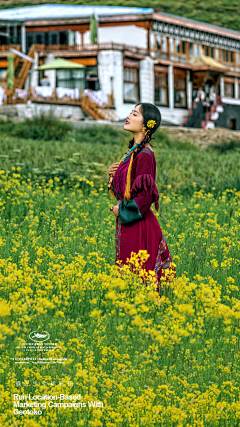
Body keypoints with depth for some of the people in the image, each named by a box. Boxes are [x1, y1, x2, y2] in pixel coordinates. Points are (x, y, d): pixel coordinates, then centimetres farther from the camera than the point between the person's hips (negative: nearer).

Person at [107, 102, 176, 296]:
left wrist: (122, 209, -12)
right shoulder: (134, 151, 11)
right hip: (127, 223, 9)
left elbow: (146, 195, -21)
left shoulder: (144, 155, -17)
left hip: (138, 227, -9)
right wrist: (113, 176, 3)